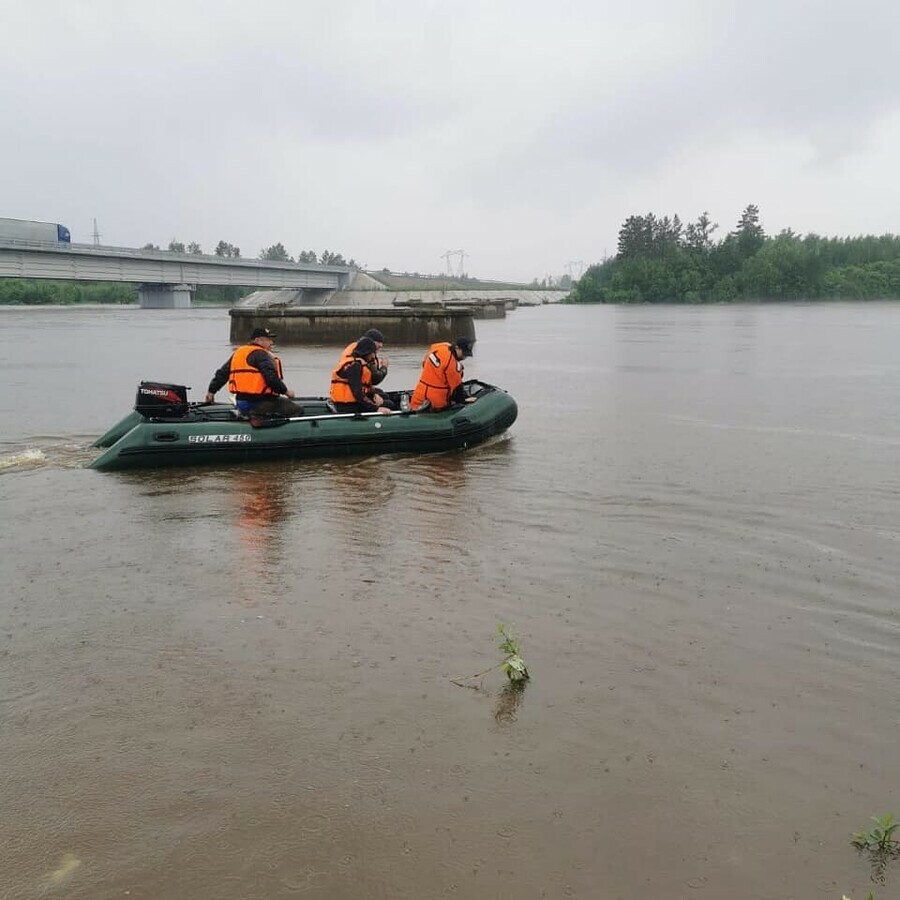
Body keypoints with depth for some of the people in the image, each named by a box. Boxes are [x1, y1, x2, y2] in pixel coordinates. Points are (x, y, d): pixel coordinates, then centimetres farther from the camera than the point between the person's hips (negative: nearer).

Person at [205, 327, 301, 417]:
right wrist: (286, 391, -8)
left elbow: (222, 373, 22)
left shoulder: (238, 353, 17)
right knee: (298, 410, -11)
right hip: (259, 403, -9)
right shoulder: (261, 355, -11)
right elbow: (272, 378, -22)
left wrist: (211, 390, 31)